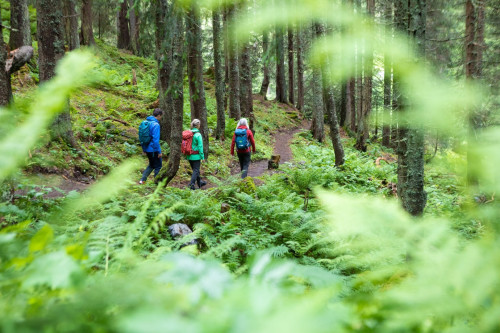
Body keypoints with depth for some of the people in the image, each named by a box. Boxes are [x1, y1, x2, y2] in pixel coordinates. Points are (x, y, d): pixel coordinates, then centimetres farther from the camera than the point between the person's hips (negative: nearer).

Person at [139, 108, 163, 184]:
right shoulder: (156, 125, -19)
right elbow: (156, 139, -22)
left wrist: (144, 148, 21)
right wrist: (159, 151, -16)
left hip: (147, 149, 8)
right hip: (153, 149, -8)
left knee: (151, 165, 22)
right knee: (158, 166, 8)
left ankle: (142, 179, 16)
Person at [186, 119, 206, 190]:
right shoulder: (198, 135, -15)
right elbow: (200, 146, -15)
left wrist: (186, 155, 14)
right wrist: (202, 157, -9)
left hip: (189, 156, 6)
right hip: (196, 156, -6)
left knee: (195, 169, 19)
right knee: (196, 170, 2)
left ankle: (200, 182, 34)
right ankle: (191, 184, -8)